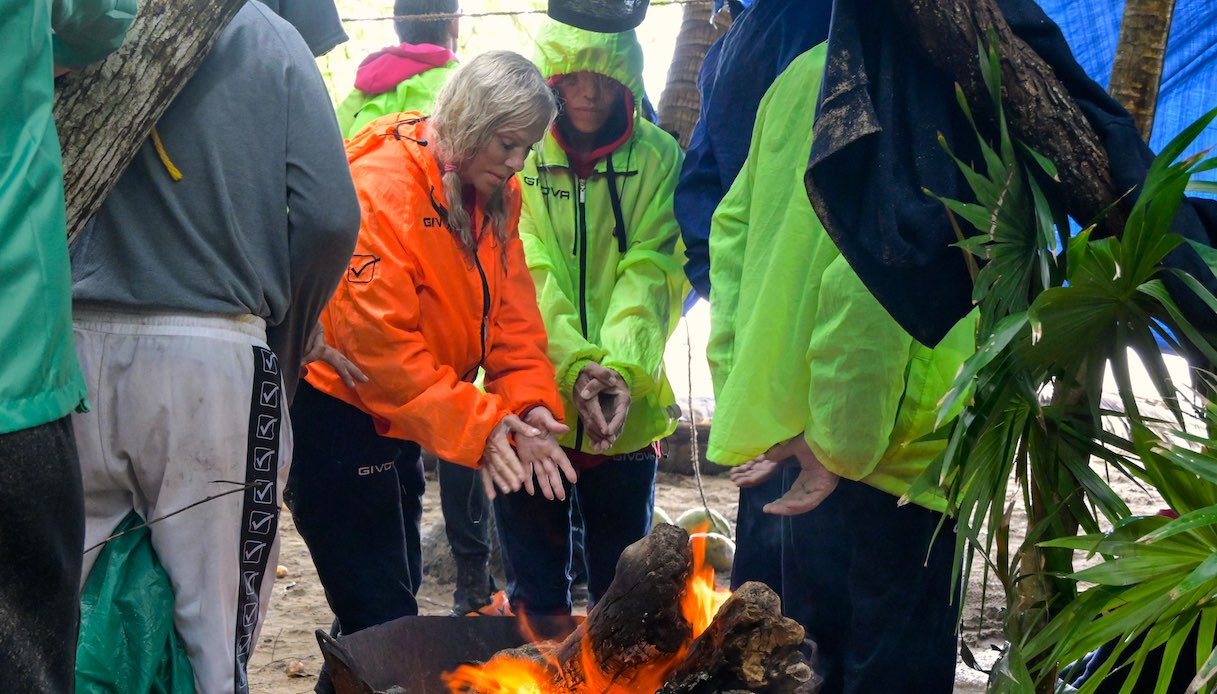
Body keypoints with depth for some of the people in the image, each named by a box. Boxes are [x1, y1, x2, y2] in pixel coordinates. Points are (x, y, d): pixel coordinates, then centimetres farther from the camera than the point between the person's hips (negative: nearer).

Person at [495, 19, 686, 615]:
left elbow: (651, 270, -7)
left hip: (627, 408, 1)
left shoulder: (657, 156, 0)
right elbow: (523, 273, -10)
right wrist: (573, 364, -24)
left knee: (622, 589, 13)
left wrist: (623, 368, -23)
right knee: (536, 590, 10)